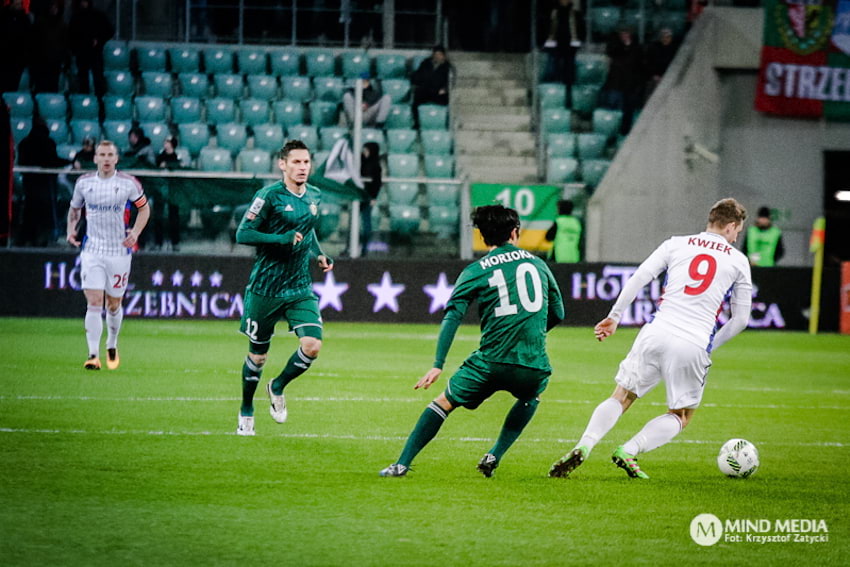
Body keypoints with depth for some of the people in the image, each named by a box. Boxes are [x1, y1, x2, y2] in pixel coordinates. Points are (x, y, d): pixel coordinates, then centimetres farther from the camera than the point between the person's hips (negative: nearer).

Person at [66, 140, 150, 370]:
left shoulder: (129, 183, -4)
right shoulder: (84, 183, 3)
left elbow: (144, 208, 9)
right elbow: (75, 208, 19)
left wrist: (136, 232, -7)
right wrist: (71, 229, 1)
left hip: (119, 251, 0)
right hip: (92, 250, 0)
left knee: (114, 304, 8)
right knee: (94, 303, -11)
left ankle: (112, 346, 33)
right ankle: (93, 355, -12)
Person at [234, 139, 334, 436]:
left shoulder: (314, 196, 7)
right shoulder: (269, 195, -13)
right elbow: (242, 234, -16)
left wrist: (319, 254, 10)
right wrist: (283, 239, -24)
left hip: (300, 288, 4)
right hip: (265, 288, -4)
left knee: (312, 345, -14)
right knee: (258, 355, 7)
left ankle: (278, 387, 14)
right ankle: (246, 413, 30)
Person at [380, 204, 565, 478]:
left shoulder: (475, 271, 5)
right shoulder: (538, 263, 14)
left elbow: (452, 316, -4)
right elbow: (557, 313, 19)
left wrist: (438, 365, -7)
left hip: (492, 360, -2)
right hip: (534, 363, 2)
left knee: (444, 402, 15)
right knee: (532, 395, 36)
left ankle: (402, 463, 8)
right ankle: (495, 455, 23)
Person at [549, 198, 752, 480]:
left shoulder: (676, 244, 13)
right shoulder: (738, 261, 12)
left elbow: (638, 279, 4)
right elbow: (740, 319, 13)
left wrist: (614, 317, 12)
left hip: (656, 334, 1)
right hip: (695, 346, -1)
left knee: (621, 398, 13)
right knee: (681, 416, 16)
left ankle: (583, 447, -10)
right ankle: (629, 451, -6)